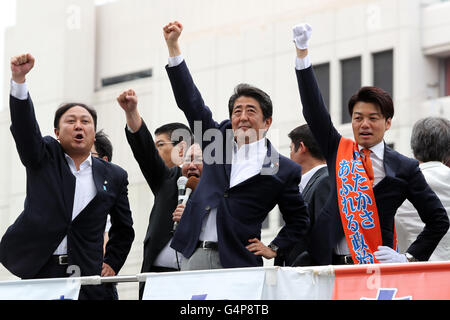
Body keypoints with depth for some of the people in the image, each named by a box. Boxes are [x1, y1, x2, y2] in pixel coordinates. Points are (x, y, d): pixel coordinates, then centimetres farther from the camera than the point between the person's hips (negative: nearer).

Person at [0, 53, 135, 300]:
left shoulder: (114, 176, 13)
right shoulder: (43, 158, 9)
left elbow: (124, 229, 22)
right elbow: (24, 126, -8)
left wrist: (112, 264, 11)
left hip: (87, 278, 2)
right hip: (39, 269, -1)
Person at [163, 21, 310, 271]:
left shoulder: (284, 170, 5)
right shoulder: (219, 139, 14)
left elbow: (299, 221, 15)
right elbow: (191, 102, 12)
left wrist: (273, 249, 4)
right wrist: (173, 45, 8)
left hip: (237, 264, -3)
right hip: (194, 257, 3)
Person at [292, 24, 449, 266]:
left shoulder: (404, 168, 6)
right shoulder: (337, 150, 13)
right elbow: (314, 109, 5)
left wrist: (409, 257, -1)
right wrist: (302, 52, -4)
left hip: (377, 268, -2)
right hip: (329, 265, 2)